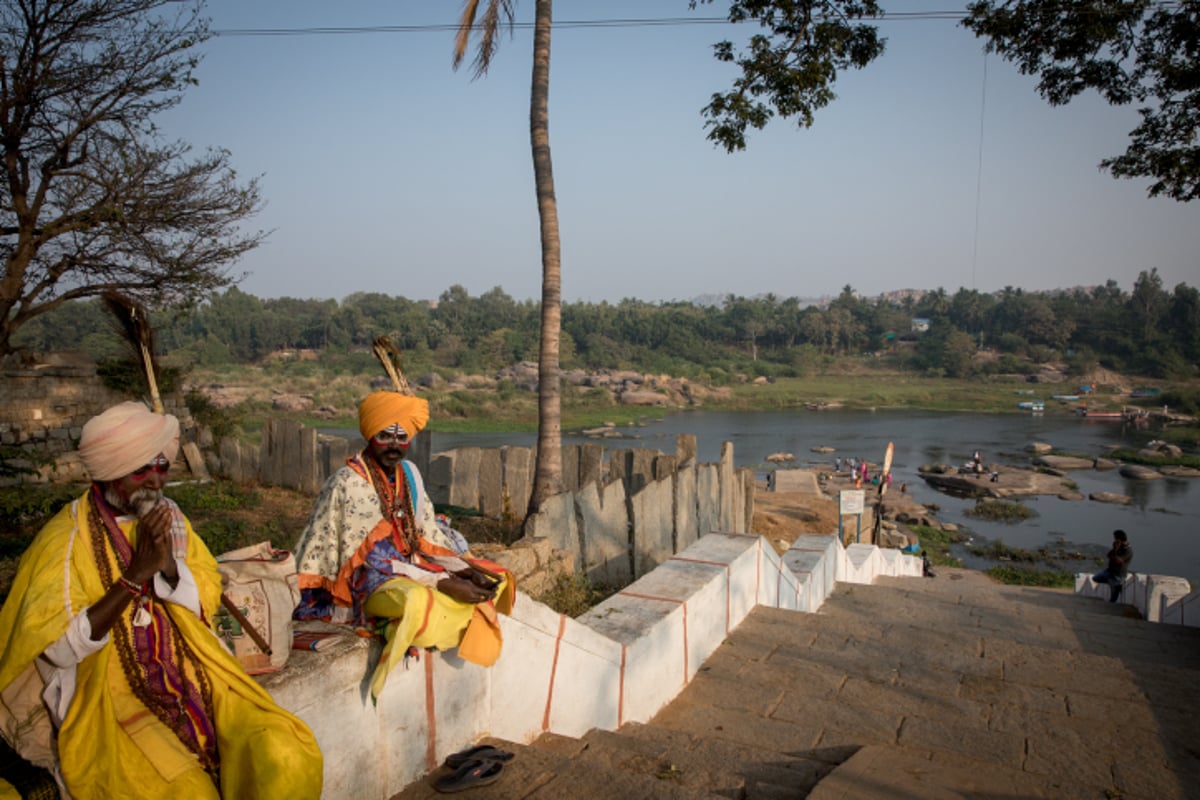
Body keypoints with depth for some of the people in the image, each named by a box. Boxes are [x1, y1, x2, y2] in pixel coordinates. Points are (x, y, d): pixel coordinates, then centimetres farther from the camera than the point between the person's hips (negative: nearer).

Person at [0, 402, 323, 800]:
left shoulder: (170, 519, 5)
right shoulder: (66, 539, -9)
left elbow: (206, 603, 3)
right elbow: (60, 648, -15)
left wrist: (168, 565, -16)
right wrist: (135, 575, -22)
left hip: (189, 672, 4)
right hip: (107, 694, -3)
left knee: (287, 757, -20)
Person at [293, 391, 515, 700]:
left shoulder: (409, 473, 5)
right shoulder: (350, 482, -16)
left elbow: (429, 535, 6)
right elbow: (375, 556, -21)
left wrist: (464, 567, -12)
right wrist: (444, 583, -27)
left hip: (409, 567, 8)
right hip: (368, 580, -8)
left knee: (489, 581, 1)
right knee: (419, 602, -38)